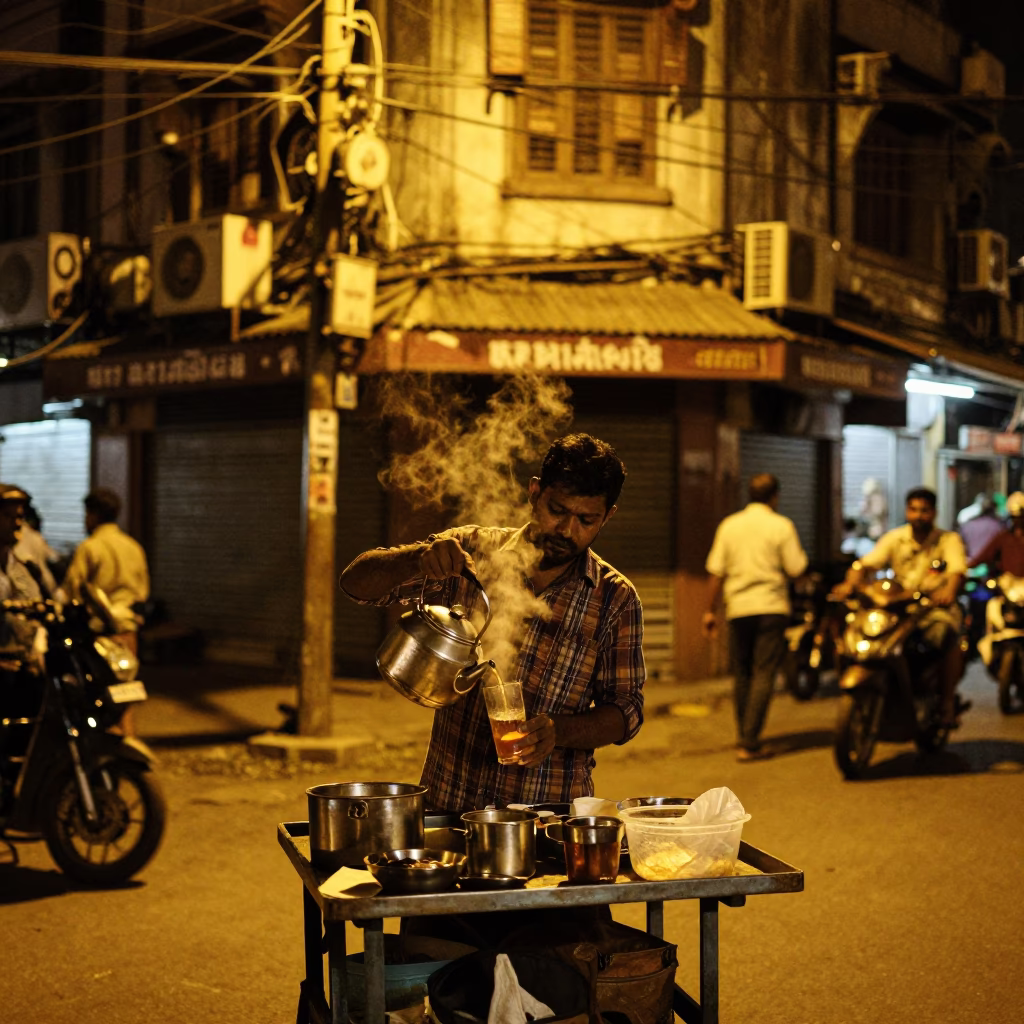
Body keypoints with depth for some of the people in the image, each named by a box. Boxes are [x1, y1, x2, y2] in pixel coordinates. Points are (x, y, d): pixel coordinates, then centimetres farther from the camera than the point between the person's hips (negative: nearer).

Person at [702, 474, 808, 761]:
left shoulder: (729, 525, 6)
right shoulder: (781, 526, -3)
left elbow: (716, 572, 5)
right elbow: (795, 570, -7)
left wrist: (710, 610, 11)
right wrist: (800, 555, 16)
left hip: (738, 608, 4)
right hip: (771, 608, -4)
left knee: (742, 673, 14)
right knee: (763, 674, -4)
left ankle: (743, 736, 25)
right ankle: (750, 743, -10)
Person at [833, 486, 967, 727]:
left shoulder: (948, 539, 1)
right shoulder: (894, 538, 8)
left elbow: (958, 569, -18)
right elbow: (866, 563, -5)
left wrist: (949, 590, -41)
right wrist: (849, 583, -27)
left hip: (937, 606, -2)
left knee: (948, 635, -33)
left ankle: (948, 703, -21)